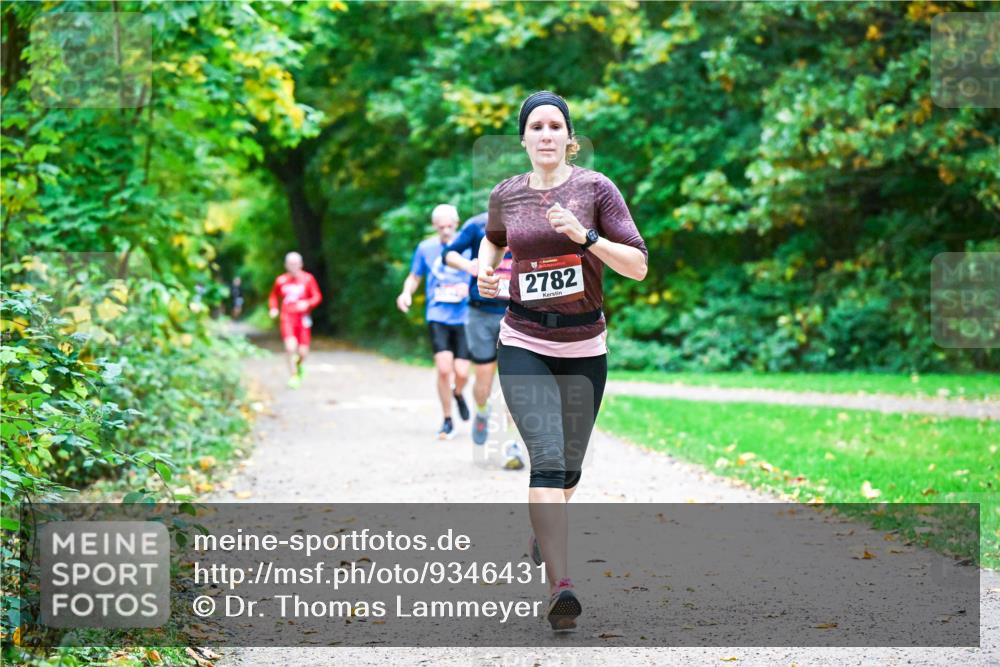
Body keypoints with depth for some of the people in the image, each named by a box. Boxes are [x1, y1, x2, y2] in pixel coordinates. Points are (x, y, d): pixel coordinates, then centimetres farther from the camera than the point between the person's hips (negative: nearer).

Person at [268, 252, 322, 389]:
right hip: (287, 317, 0)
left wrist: (307, 303, -20)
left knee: (303, 351, -2)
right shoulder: (281, 280, 5)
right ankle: (293, 376, -1)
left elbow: (317, 297, 0)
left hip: (303, 317, 0)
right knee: (290, 347, -19)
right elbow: (274, 296, 19)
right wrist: (273, 308, 1)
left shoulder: (307, 279, 0)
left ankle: (300, 363, 37)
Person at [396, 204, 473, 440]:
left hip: (464, 317, 0)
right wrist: (406, 292, -5)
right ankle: (448, 422, 3)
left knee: (461, 373, -4)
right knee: (444, 369, -14)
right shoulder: (425, 248, 4)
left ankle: (457, 394, 35)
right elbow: (414, 277, 16)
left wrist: (469, 287, -15)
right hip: (438, 317, 0)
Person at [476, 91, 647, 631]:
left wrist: (585, 236, -21)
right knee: (547, 455, -18)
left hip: (584, 347, 1)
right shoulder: (506, 195, 3)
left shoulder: (595, 188, -4)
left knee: (568, 467, 13)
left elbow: (638, 266, -8)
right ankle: (560, 586, -25)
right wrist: (484, 270, 6)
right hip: (524, 346, -1)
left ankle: (545, 530, 47)